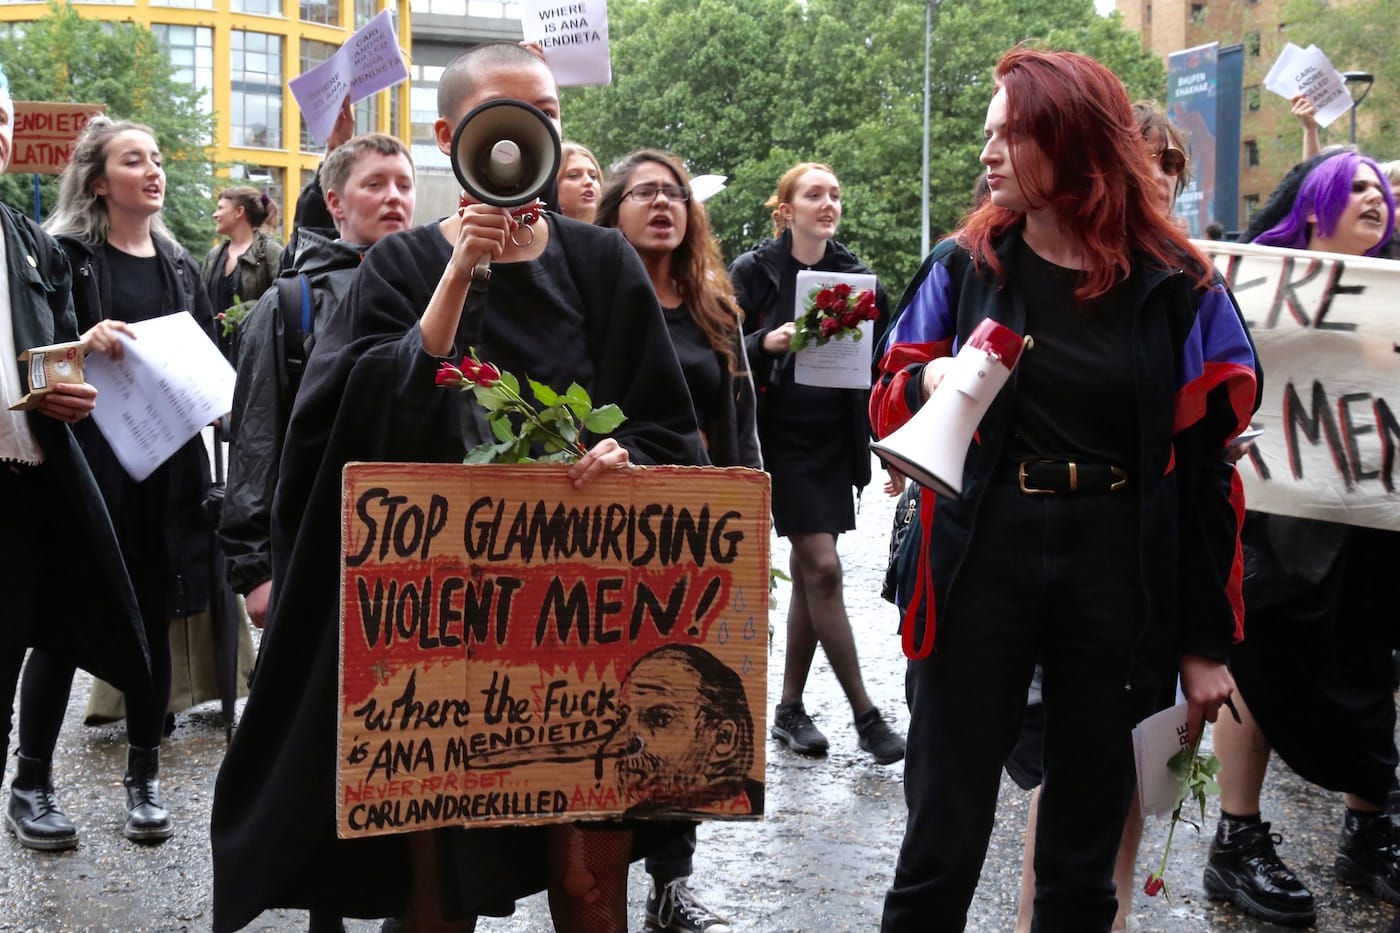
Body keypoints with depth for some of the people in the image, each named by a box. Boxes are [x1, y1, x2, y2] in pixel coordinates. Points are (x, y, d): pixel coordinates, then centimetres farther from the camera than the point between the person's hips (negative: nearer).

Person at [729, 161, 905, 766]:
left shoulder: (854, 274, 9)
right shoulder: (754, 272, -2)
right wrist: (766, 343, -24)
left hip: (837, 439, 4)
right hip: (783, 438, -4)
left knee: (808, 571, 8)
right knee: (822, 567, -11)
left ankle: (790, 709, 19)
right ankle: (865, 714, -4)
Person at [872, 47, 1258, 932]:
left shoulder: (1179, 291, -1)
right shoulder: (963, 267, 3)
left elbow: (1206, 471, 1)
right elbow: (887, 406, 8)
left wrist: (1206, 640, 1)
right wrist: (929, 382, -16)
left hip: (1121, 579, 0)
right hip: (981, 566, 0)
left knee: (1085, 852, 12)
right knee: (944, 838, 3)